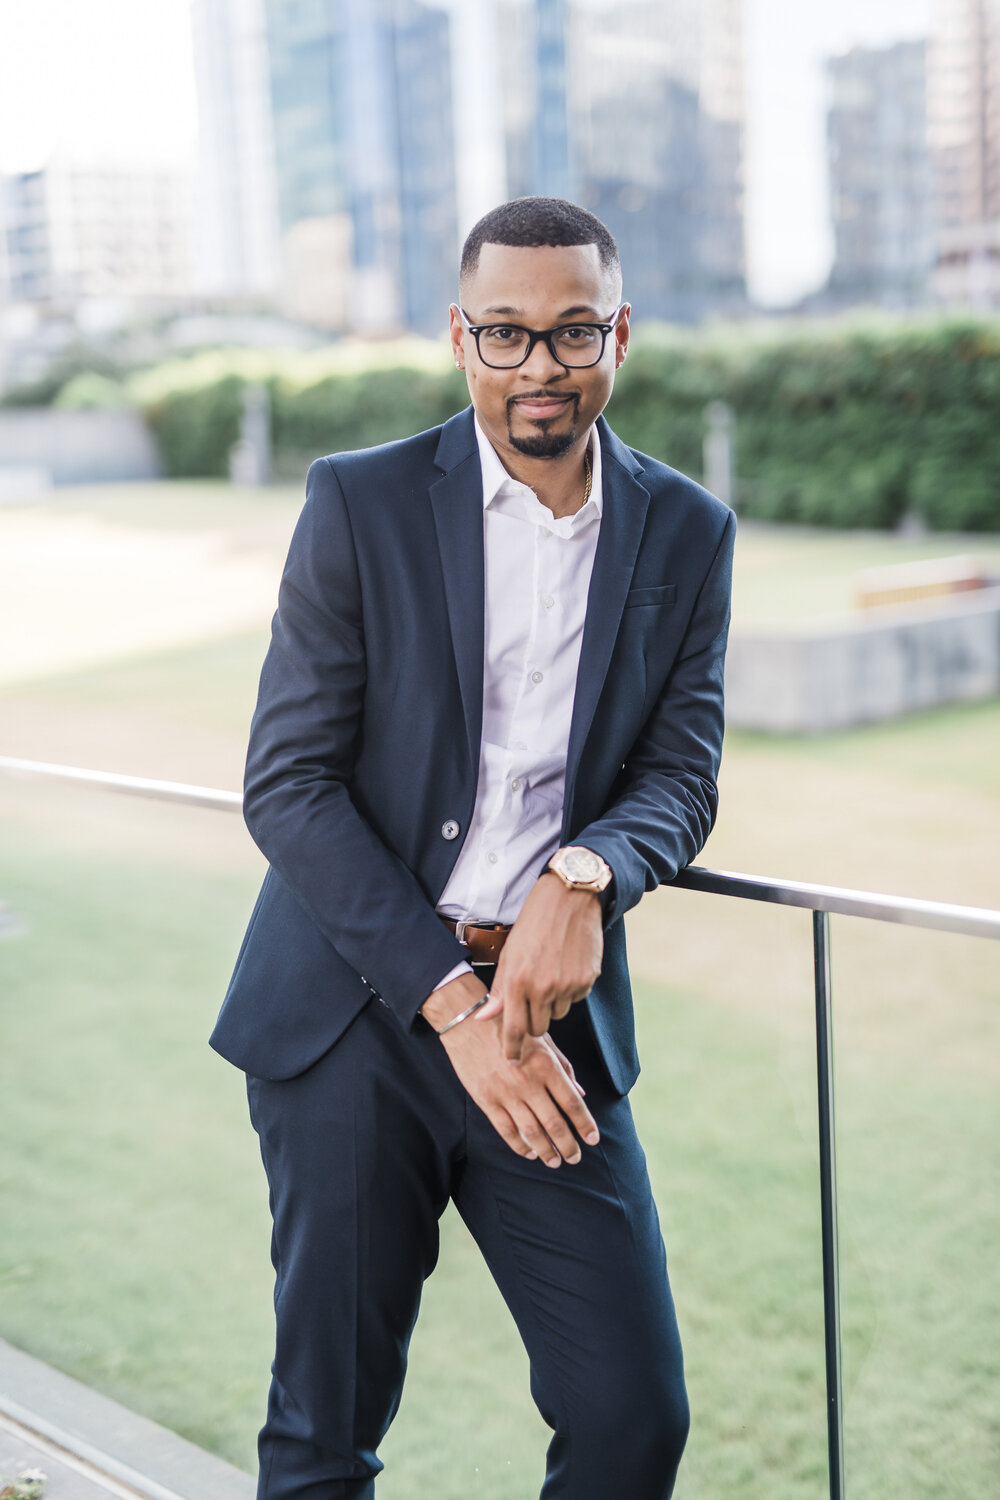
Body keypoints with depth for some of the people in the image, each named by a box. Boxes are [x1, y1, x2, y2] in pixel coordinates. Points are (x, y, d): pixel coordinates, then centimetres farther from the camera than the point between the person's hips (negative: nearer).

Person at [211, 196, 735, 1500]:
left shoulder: (687, 534, 5)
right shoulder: (360, 503, -4)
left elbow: (681, 774, 3)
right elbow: (287, 785, -8)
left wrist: (585, 876, -21)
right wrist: (453, 1002, -14)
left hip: (553, 1015, 2)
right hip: (355, 1013, -2)